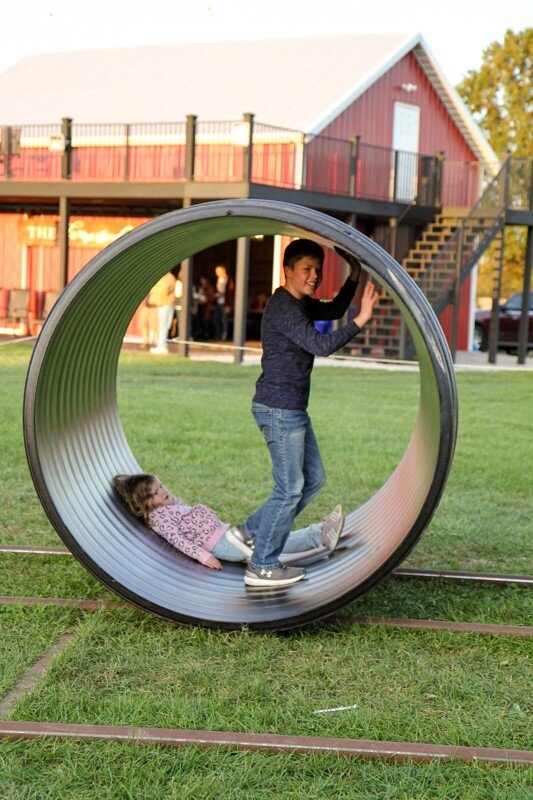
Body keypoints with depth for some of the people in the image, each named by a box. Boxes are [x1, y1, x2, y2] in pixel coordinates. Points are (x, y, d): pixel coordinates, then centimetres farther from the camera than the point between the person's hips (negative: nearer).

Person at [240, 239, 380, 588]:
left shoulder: (299, 303, 13)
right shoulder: (283, 308, -18)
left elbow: (334, 310, 29)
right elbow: (321, 345, -29)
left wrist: (355, 276, 16)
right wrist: (361, 320, -34)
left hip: (292, 409, 10)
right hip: (279, 409, -10)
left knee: (313, 479, 16)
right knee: (290, 488, -4)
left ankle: (253, 531, 25)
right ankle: (262, 567, 5)